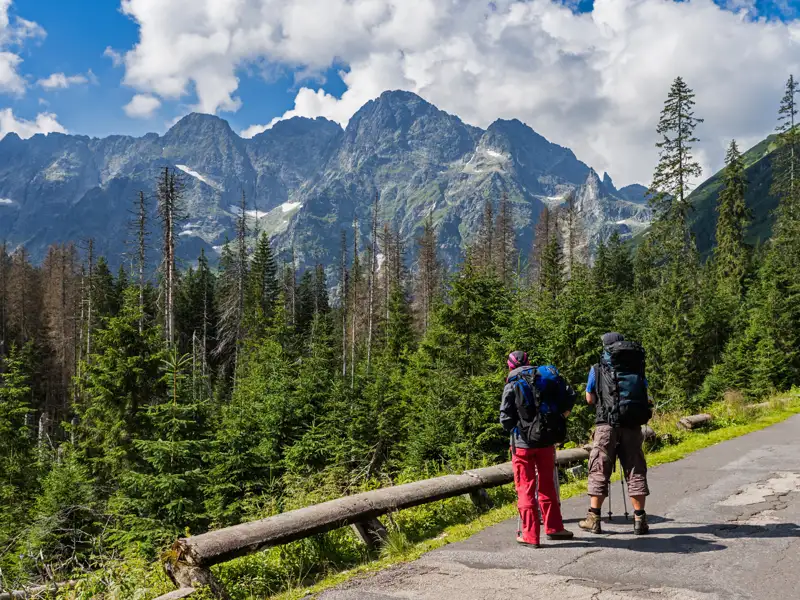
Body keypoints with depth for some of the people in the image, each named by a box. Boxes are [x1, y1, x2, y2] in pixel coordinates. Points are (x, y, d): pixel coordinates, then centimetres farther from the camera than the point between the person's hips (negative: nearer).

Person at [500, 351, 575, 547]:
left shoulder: (511, 386, -8)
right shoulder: (547, 375, 2)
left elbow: (505, 418, -10)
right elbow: (570, 395, 0)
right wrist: (560, 415, 13)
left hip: (523, 443, -4)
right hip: (547, 440, 4)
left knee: (526, 489, 4)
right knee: (547, 485, 19)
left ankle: (529, 535, 5)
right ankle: (553, 527, 26)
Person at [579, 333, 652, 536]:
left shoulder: (598, 370, 2)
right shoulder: (636, 369, 8)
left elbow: (590, 399, 12)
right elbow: (645, 397, 17)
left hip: (607, 426, -2)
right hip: (633, 426, 2)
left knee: (599, 471, 4)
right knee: (635, 471, 8)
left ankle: (594, 518, 6)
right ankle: (640, 519, 8)